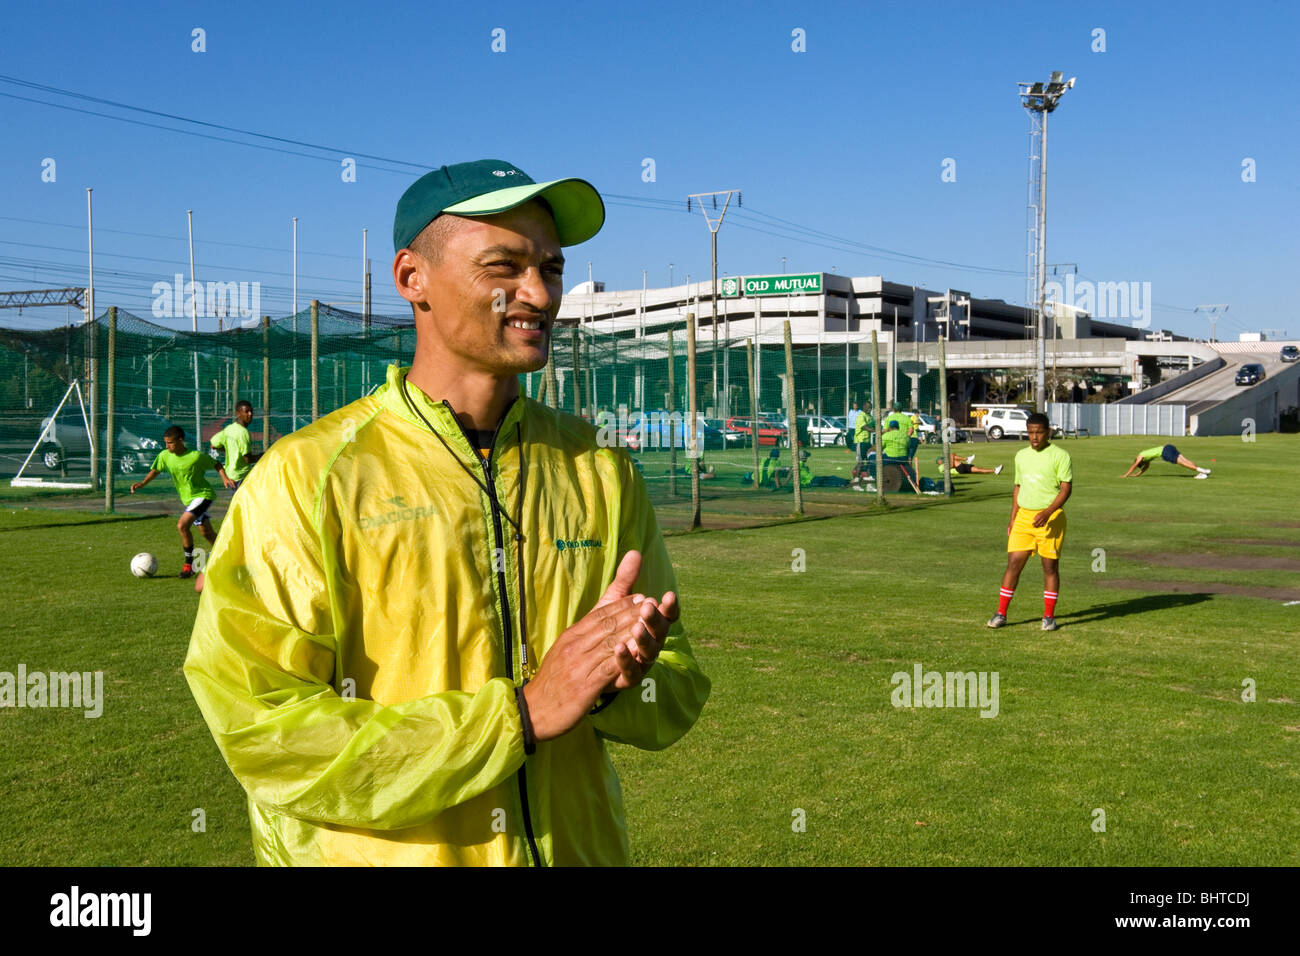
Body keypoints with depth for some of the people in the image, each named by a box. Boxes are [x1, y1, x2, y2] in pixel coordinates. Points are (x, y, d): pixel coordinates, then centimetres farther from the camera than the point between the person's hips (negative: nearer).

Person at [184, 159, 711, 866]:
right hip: (373, 853, -3)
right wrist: (524, 711, -24)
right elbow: (262, 734, -20)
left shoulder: (600, 470, -1)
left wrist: (614, 684, -19)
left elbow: (677, 696, 3)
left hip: (579, 849, 4)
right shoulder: (305, 476, -14)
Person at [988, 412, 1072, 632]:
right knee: (1013, 563, 0)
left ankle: (1049, 616, 12)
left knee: (1050, 566, 2)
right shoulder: (1021, 456, 13)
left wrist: (1047, 513, -22)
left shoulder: (1060, 455, -4)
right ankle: (1001, 613, 5)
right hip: (1023, 517, 4)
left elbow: (1066, 488, -10)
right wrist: (1012, 518, 16)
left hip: (1051, 517, -4)